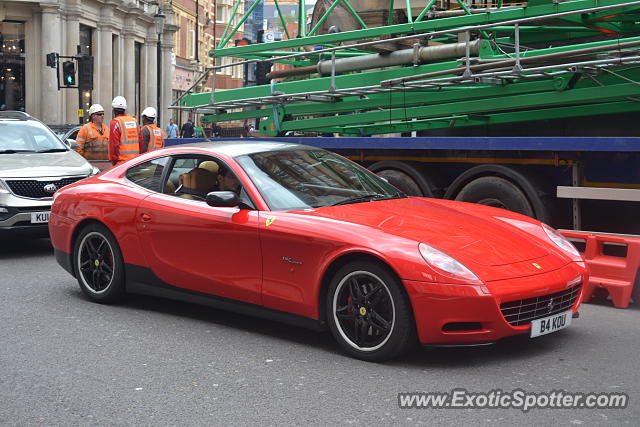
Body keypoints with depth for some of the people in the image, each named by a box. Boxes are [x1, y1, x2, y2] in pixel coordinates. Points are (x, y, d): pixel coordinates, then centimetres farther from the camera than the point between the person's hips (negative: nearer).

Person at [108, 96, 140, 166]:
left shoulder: (115, 122, -7)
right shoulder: (134, 121, 13)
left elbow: (114, 144, -10)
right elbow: (140, 141, 16)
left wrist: (113, 160, -2)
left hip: (122, 160, -6)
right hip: (135, 159, 6)